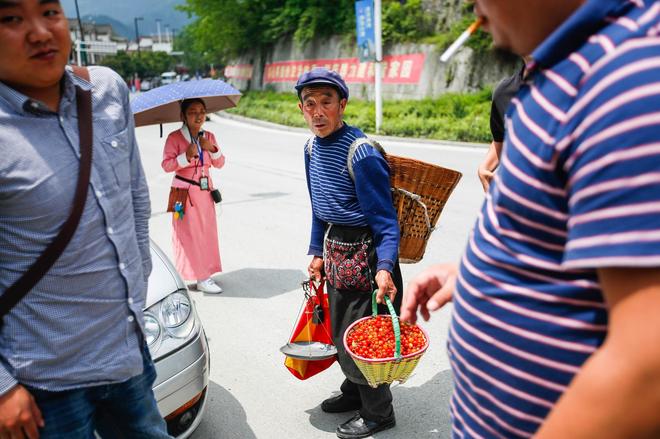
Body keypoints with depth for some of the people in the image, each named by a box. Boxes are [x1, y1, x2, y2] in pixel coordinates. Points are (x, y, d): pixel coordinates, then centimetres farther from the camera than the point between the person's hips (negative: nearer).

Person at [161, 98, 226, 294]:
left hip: (205, 190, 6)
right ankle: (202, 278, 2)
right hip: (185, 192, -5)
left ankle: (204, 274, 18)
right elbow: (166, 165, -13)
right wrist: (186, 156, -25)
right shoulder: (175, 137, -8)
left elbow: (220, 163, 8)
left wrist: (212, 149, -9)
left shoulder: (209, 136, 9)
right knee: (189, 233, -5)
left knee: (207, 232, 7)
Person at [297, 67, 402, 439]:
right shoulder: (312, 147, 3)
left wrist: (385, 267, -34)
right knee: (339, 329, 22)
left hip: (363, 253, -8)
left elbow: (385, 220, -21)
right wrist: (318, 253, 15)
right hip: (335, 251, 8)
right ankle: (354, 391, 45)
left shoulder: (361, 154, -23)